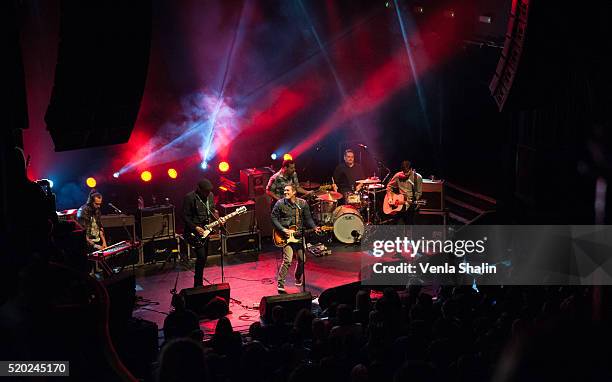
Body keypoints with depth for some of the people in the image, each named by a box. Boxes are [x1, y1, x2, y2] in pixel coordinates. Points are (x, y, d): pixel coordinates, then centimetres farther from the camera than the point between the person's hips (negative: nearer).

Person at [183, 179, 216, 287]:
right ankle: (198, 285, -6)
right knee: (201, 256, -16)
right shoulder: (189, 198, -15)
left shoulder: (210, 195, 5)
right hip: (194, 232, -7)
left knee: (204, 257, 10)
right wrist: (195, 228, -20)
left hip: (205, 230, 7)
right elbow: (185, 217, -13)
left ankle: (199, 283, 22)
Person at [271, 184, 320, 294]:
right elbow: (274, 218, -2)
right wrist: (283, 229, -14)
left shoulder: (303, 203, 4)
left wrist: (314, 227, -8)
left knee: (302, 259, 8)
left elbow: (308, 218, 8)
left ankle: (298, 279, 34)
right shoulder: (280, 204, -5)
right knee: (287, 260, -16)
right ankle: (280, 285, -10)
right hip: (286, 235, -4)